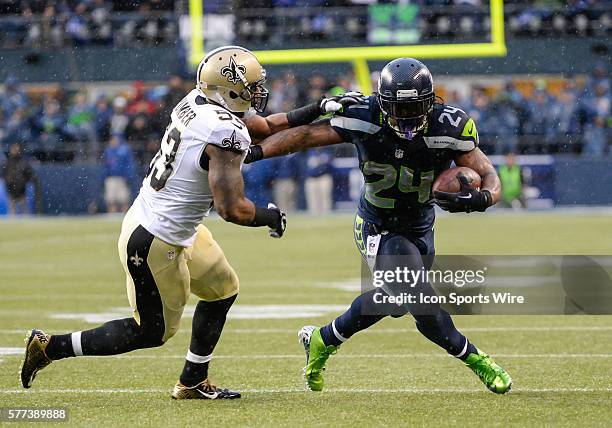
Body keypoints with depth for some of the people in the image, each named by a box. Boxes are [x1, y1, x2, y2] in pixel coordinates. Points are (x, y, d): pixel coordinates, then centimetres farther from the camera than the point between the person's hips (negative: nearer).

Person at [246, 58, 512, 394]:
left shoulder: (449, 128, -22)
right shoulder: (365, 120, -24)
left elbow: (488, 175, -19)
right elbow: (308, 134, -15)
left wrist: (480, 198, -43)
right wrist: (254, 152, -25)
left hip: (420, 229, 4)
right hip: (379, 231, -4)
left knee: (389, 299, 21)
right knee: (422, 305, -12)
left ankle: (323, 340, 46)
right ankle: (473, 358, 14)